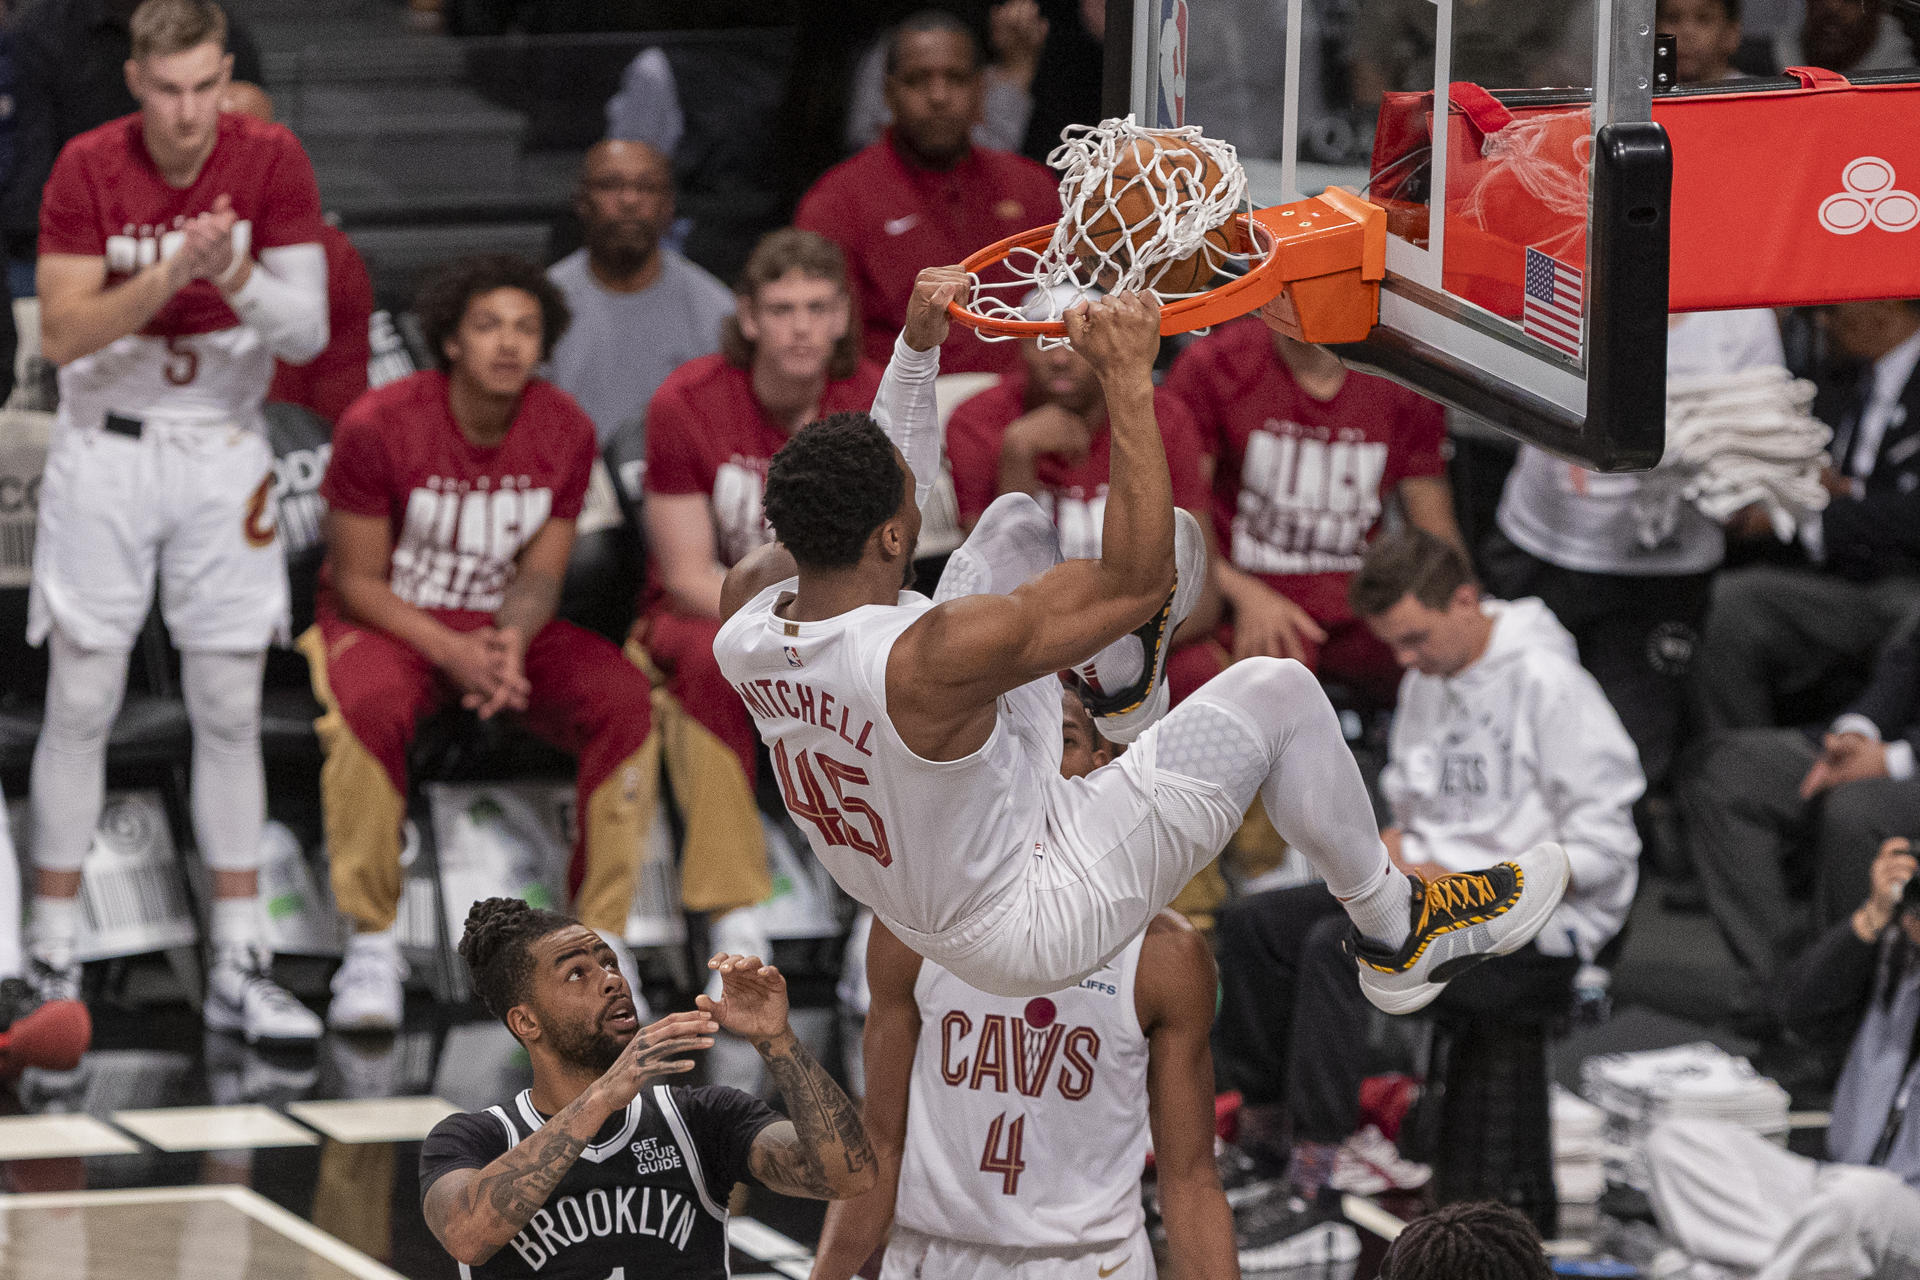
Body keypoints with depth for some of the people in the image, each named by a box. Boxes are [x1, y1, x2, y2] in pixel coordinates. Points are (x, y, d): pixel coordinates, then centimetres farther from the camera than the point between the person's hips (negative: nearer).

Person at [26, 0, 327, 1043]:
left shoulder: (270, 163, -7)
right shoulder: (88, 169, -9)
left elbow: (308, 335, -9)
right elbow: (62, 334, -14)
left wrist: (235, 273, -28)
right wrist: (170, 275, -27)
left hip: (223, 450, 1)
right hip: (105, 446, -1)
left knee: (230, 711, 1)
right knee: (81, 706, -1)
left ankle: (239, 968, 6)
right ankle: (53, 963, 7)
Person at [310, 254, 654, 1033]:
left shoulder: (565, 432, -4)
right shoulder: (378, 426, -15)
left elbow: (540, 573, 1)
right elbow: (357, 579, -11)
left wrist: (511, 641, -23)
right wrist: (450, 653, -26)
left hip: (505, 627, 3)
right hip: (389, 621, -3)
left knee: (623, 698, -24)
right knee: (369, 703, -39)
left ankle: (599, 939, -16)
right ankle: (371, 946, -26)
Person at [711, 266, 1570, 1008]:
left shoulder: (746, 615, -17)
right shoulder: (922, 663, -40)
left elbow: (869, 492, 5)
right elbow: (1137, 580, -31)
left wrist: (917, 345, 4)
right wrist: (1126, 382, -32)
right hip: (1030, 927, -8)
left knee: (1014, 521, 11)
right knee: (1275, 695, -3)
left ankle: (1124, 680, 43)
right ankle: (1395, 936, 19)